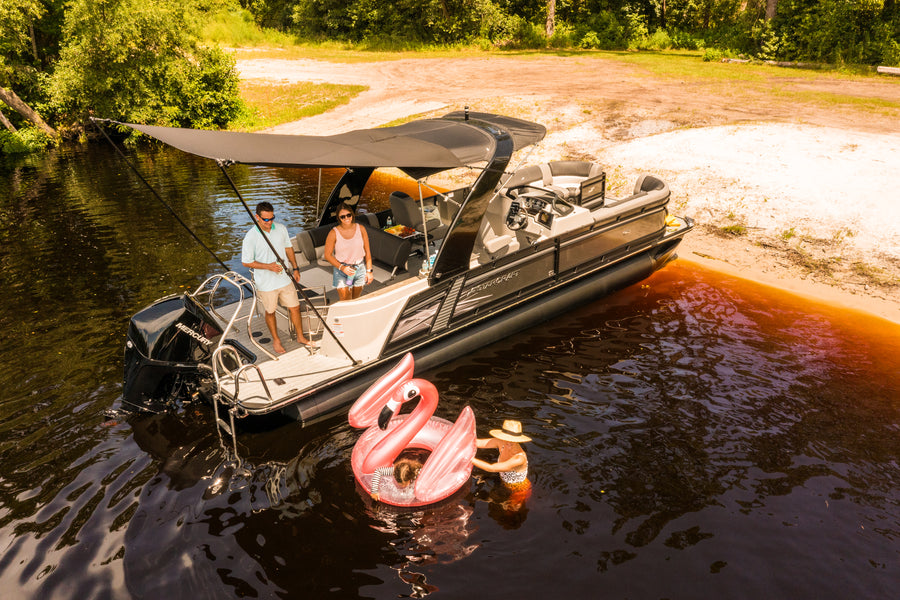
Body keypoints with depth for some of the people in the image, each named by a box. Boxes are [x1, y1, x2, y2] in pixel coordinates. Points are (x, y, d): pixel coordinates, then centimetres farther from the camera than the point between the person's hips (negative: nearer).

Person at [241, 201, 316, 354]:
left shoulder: (281, 229, -4)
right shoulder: (251, 237, -17)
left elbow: (288, 248, 11)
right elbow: (246, 262, -12)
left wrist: (295, 268, 8)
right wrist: (268, 266, -21)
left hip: (285, 278, 4)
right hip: (266, 283, -4)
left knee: (294, 307, 11)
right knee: (270, 312, 13)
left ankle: (300, 336, 31)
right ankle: (276, 339, 35)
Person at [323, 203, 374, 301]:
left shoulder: (360, 229, -3)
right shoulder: (334, 233, -11)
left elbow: (367, 251, 3)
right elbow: (327, 255, -6)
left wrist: (369, 271, 1)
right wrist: (342, 267, -18)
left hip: (360, 268, 3)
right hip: (341, 271, -3)